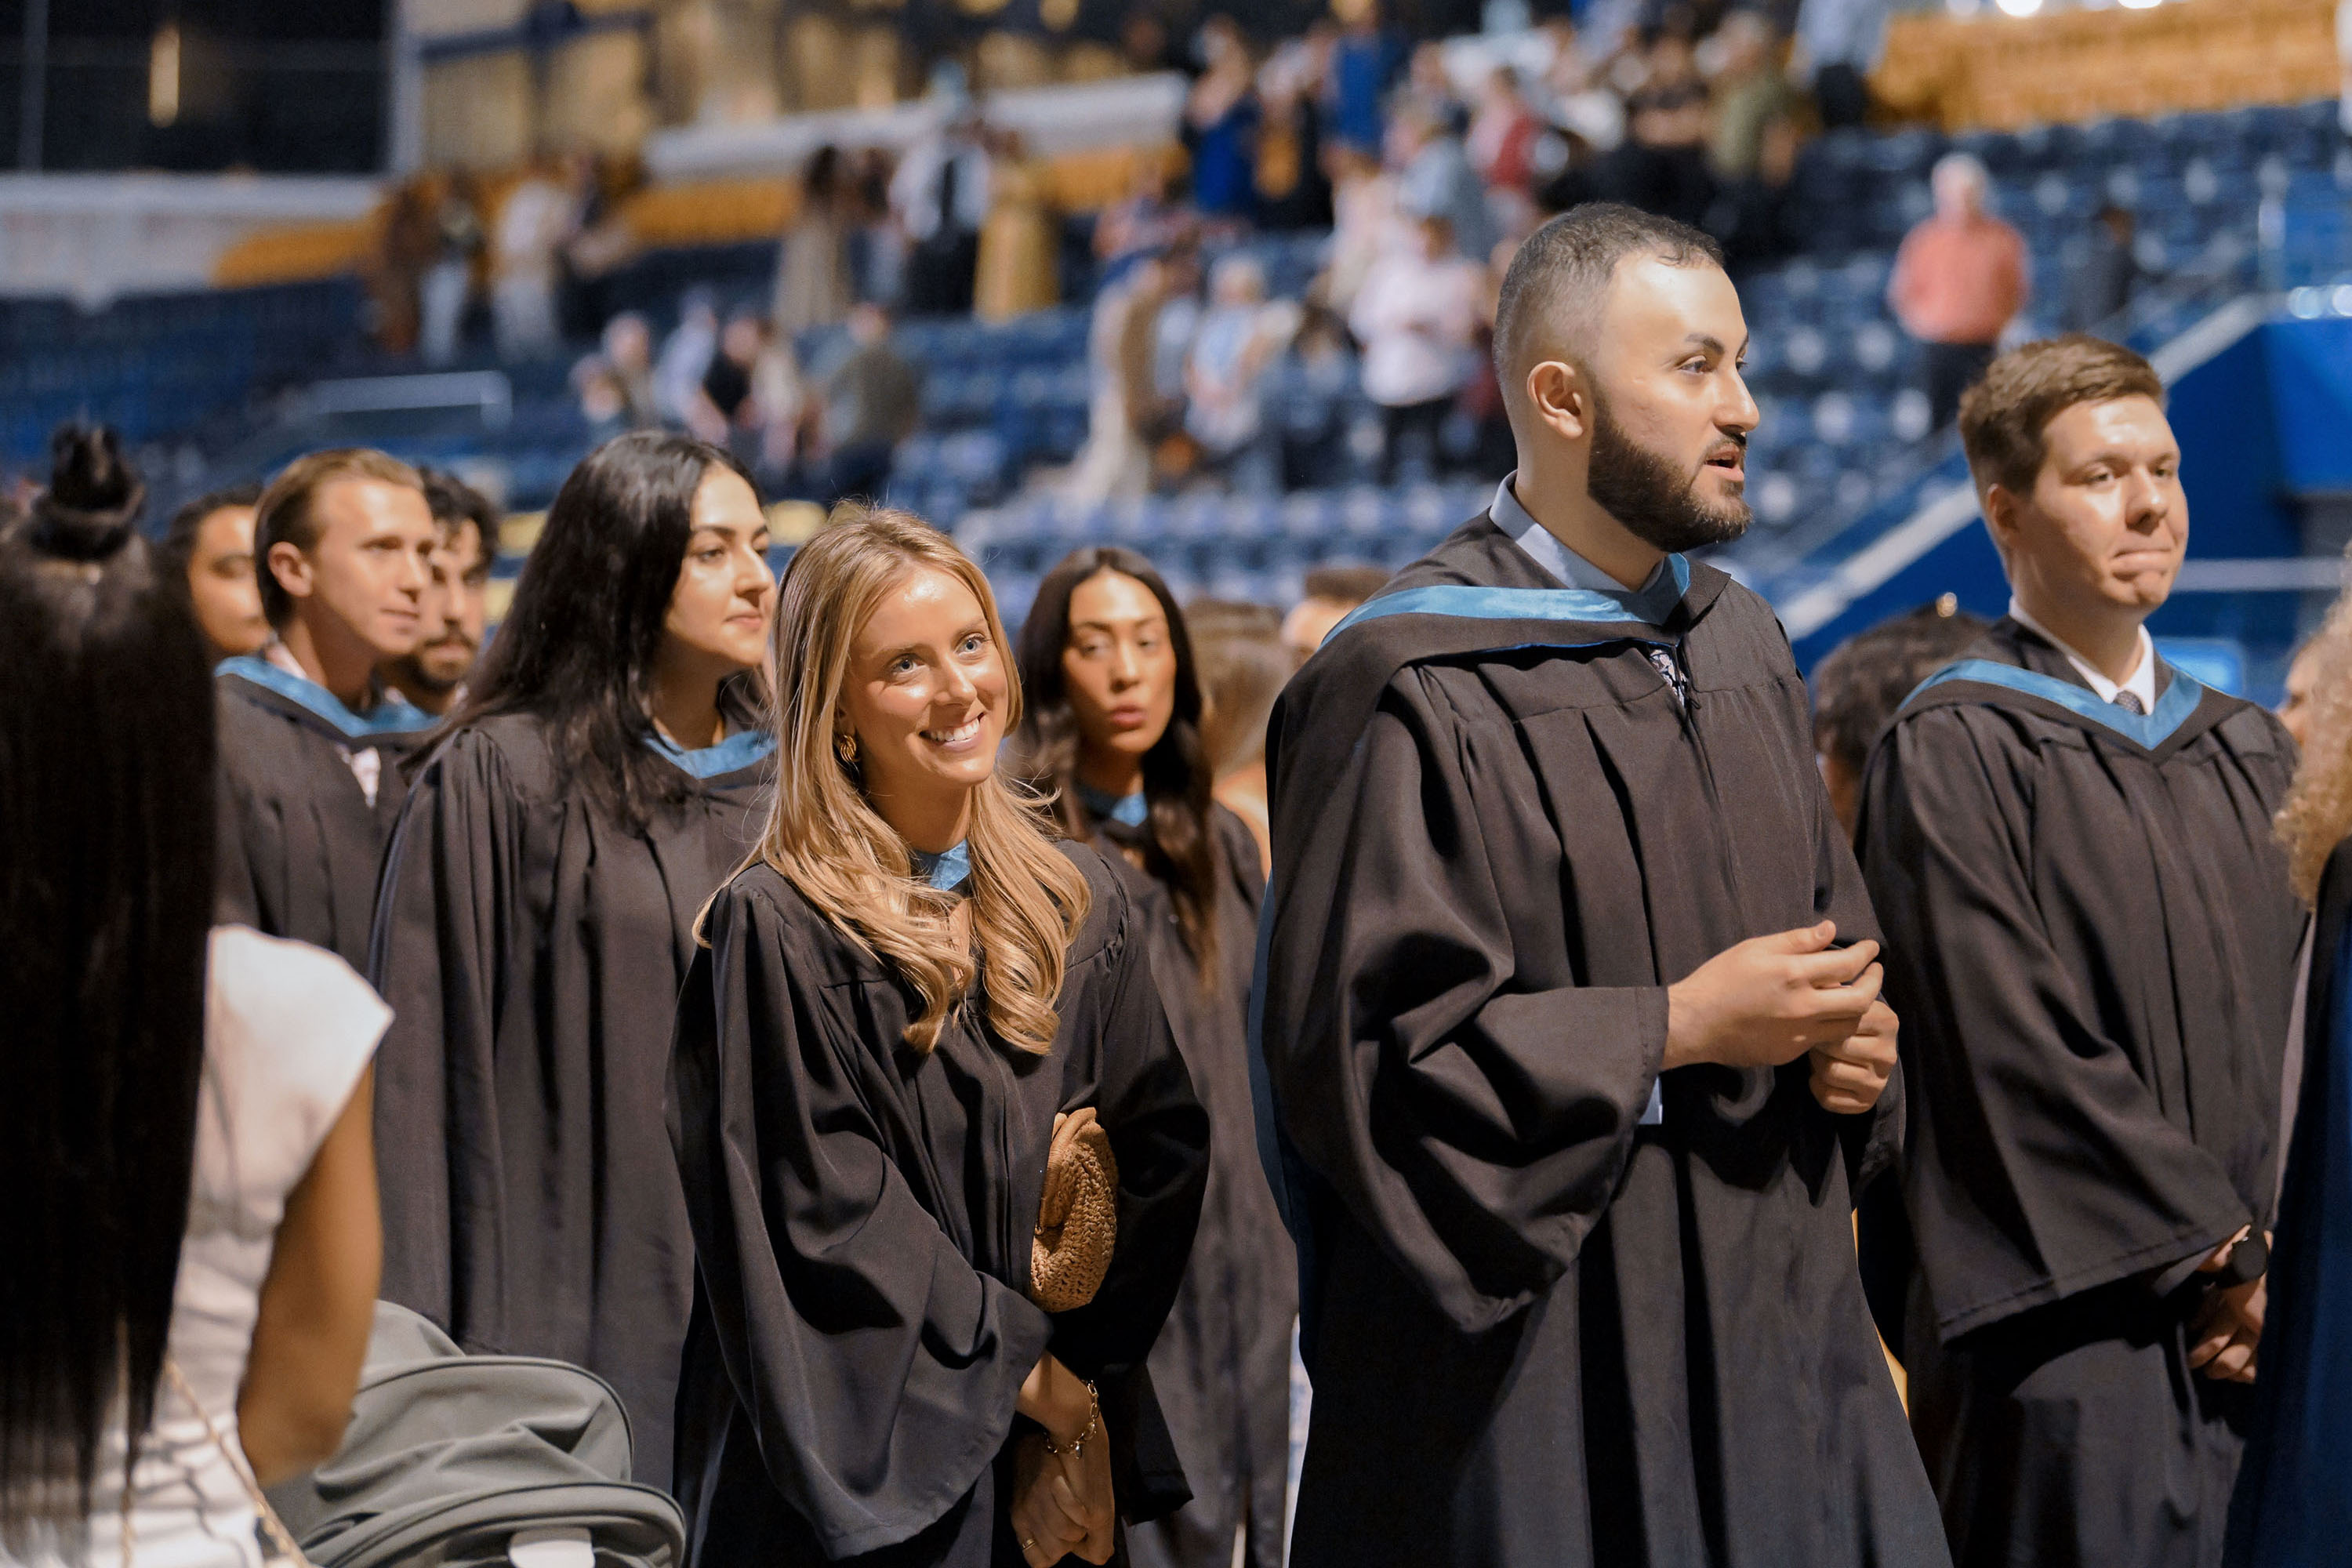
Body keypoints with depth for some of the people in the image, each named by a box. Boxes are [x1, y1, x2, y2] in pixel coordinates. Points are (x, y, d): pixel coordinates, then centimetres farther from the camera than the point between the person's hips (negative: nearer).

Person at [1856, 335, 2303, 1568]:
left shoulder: (2246, 755, 16)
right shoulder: (1953, 754, -5)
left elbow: (2302, 1034, 11)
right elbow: (2018, 1048, -12)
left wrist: (2275, 1267, -3)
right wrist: (2222, 1254, -10)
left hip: (2241, 1328, 6)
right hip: (2077, 1338, -6)